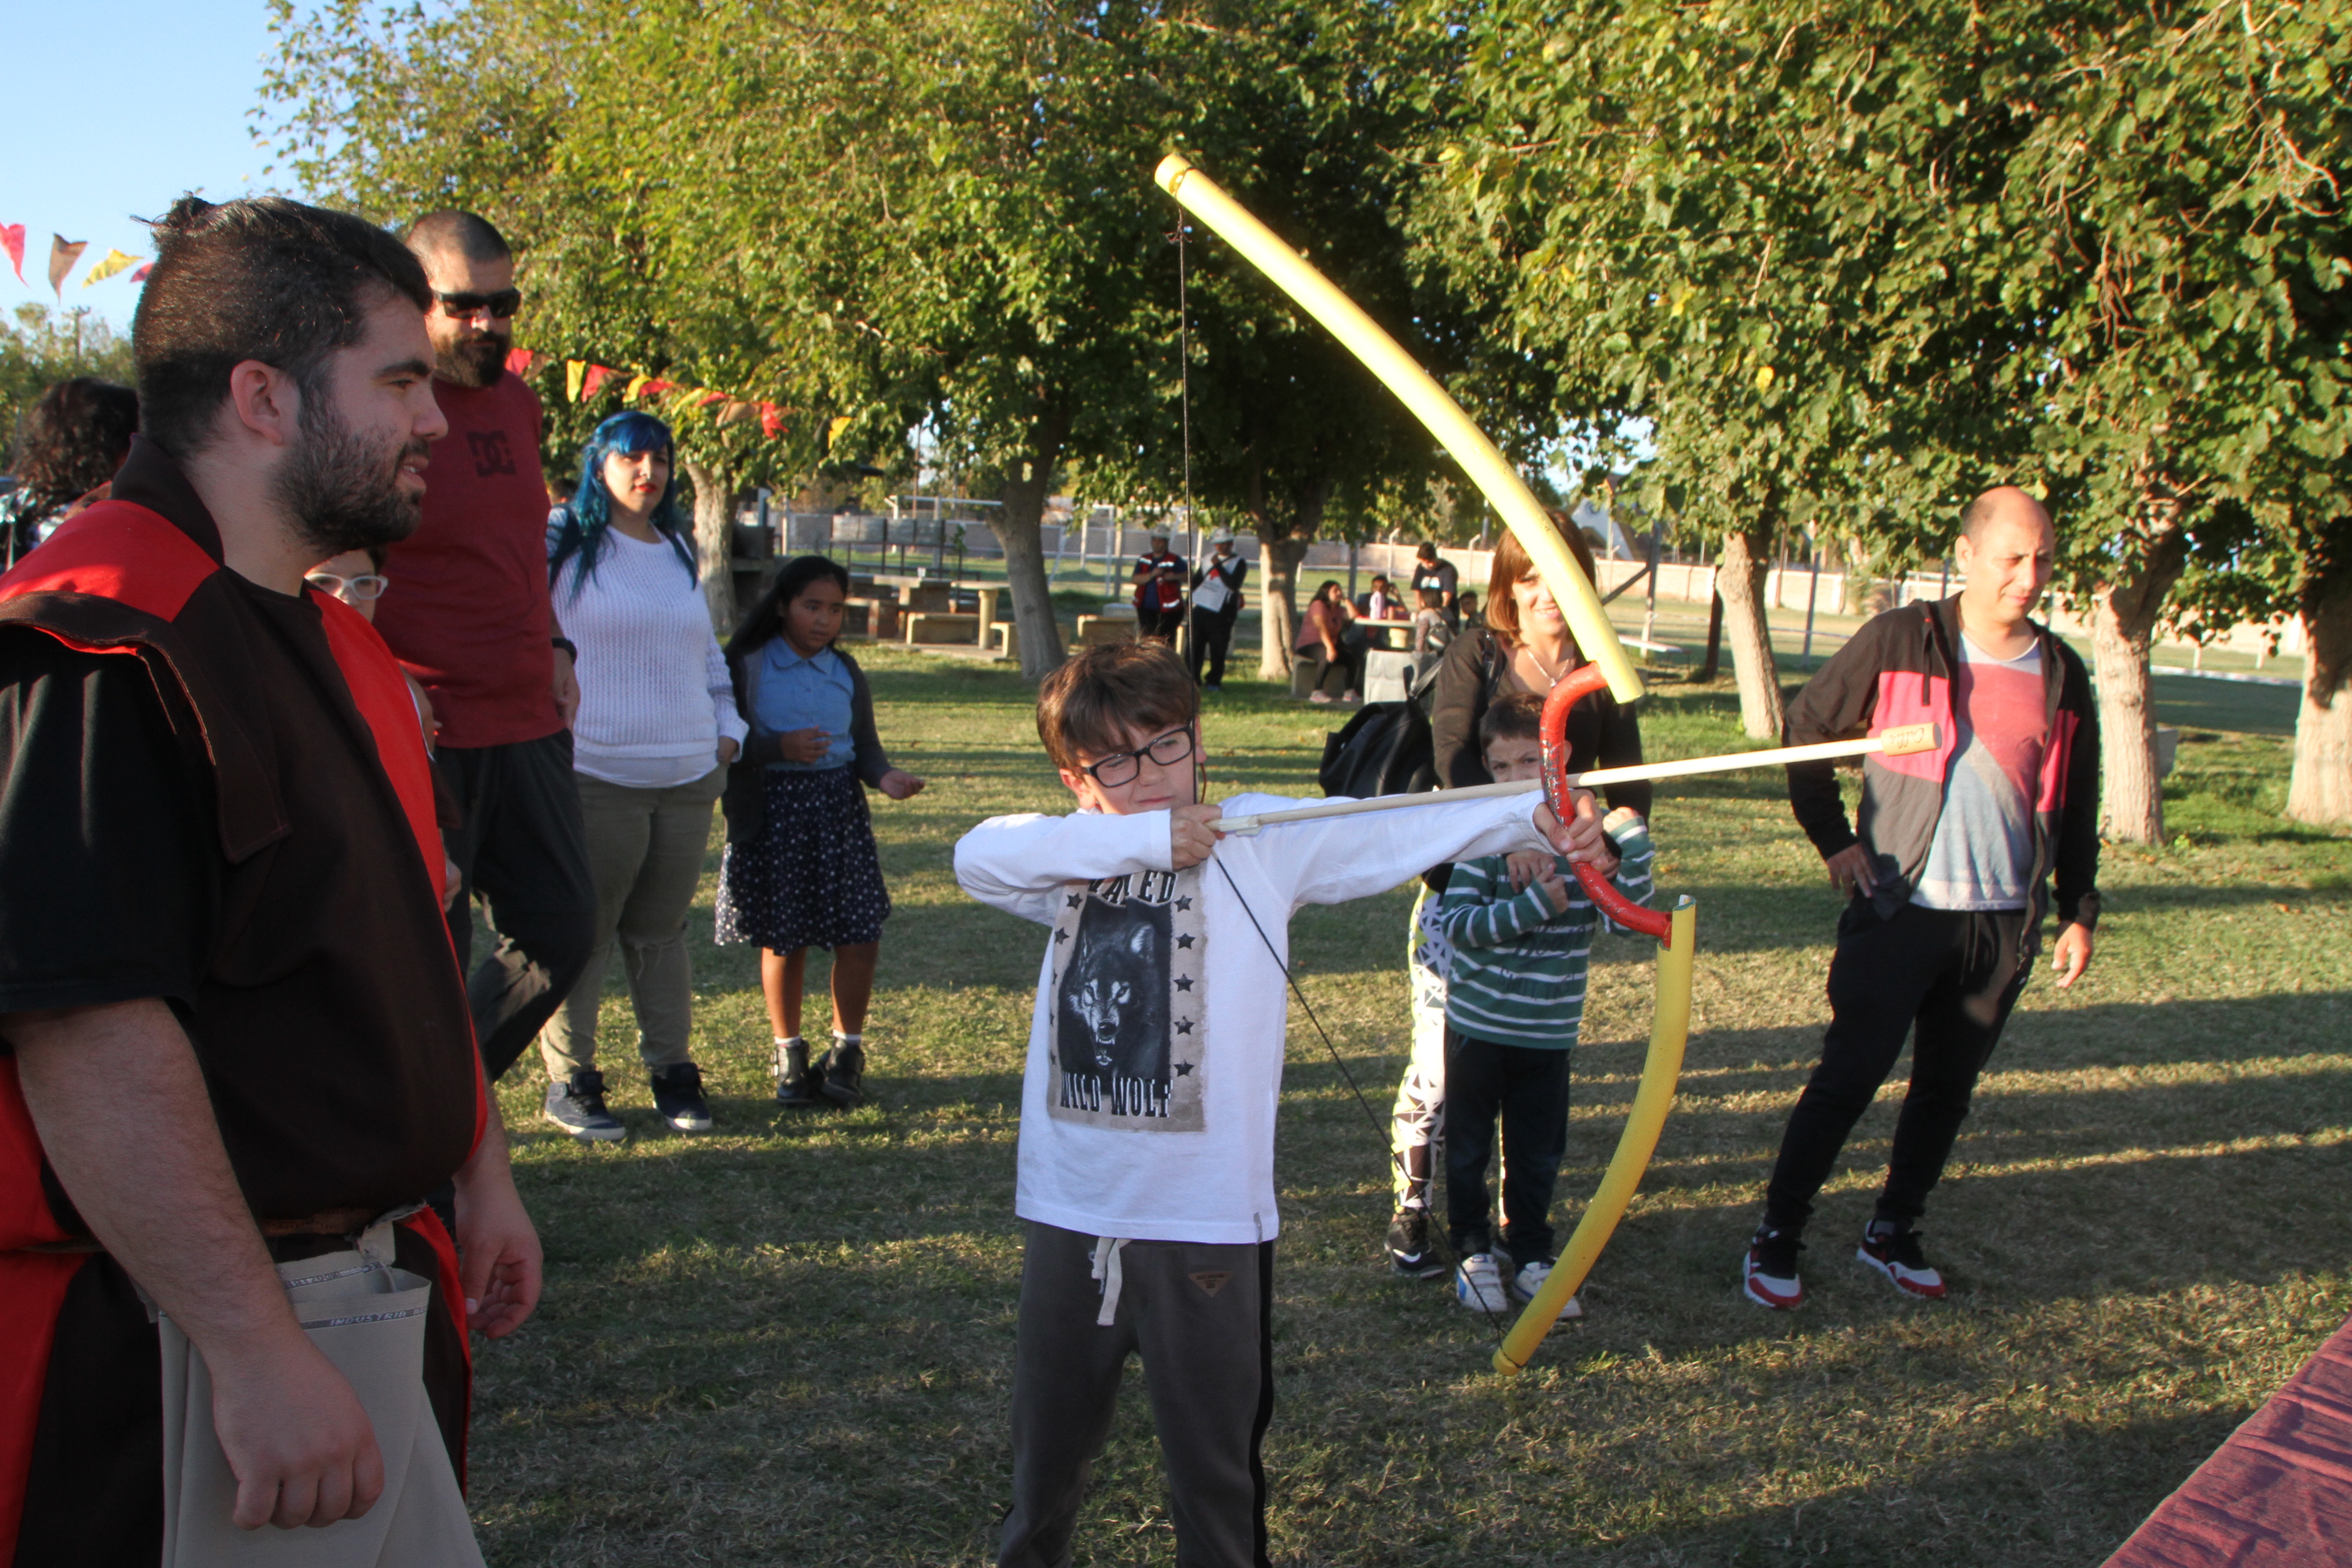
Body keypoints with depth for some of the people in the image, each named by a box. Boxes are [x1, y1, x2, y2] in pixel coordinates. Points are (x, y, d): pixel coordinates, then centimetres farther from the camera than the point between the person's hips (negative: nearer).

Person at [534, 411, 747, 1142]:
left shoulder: (678, 552, 18)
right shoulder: (562, 543, 0)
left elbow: (709, 655, 27)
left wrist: (727, 727, 17)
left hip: (687, 779, 5)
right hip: (595, 778, -5)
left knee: (661, 930, 11)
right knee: (582, 933, 1)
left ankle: (671, 1070, 20)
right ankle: (570, 1081, 11)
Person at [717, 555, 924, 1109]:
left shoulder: (846, 672, 10)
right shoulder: (747, 666, -2)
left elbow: (865, 745, 8)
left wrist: (885, 776, -12)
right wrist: (780, 748, -21)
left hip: (840, 809, 3)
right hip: (772, 810, -3)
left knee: (861, 935, -2)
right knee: (783, 939, 5)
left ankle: (847, 1049, 18)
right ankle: (789, 1052, 25)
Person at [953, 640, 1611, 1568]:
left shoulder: (1262, 841, -5)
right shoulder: (1073, 855, 2)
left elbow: (1392, 833, -16)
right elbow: (977, 857, -16)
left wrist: (1534, 818, -30)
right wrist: (1140, 837, -21)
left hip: (1207, 1221, -3)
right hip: (1070, 1211, 3)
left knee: (1215, 1461, 12)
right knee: (1048, 1438, 22)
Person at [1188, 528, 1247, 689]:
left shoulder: (1239, 564, -3)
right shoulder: (1208, 559, 15)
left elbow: (1233, 584, -19)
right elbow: (1195, 580, 24)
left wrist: (1217, 565, -16)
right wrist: (1190, 602, 15)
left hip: (1220, 614, -5)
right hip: (1200, 609, 5)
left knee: (1217, 651, -2)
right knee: (1194, 647, 5)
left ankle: (1214, 682, 8)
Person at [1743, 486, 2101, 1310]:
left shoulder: (2061, 675, 7)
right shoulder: (1900, 641, -5)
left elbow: (2075, 810, 14)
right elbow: (1806, 729, 2)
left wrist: (2078, 914, 11)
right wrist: (1833, 839, -3)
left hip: (2002, 924, 4)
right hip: (1901, 908, -4)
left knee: (1948, 1088, 12)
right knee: (1849, 1077, -2)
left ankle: (1892, 1233, 28)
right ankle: (1776, 1237, 9)